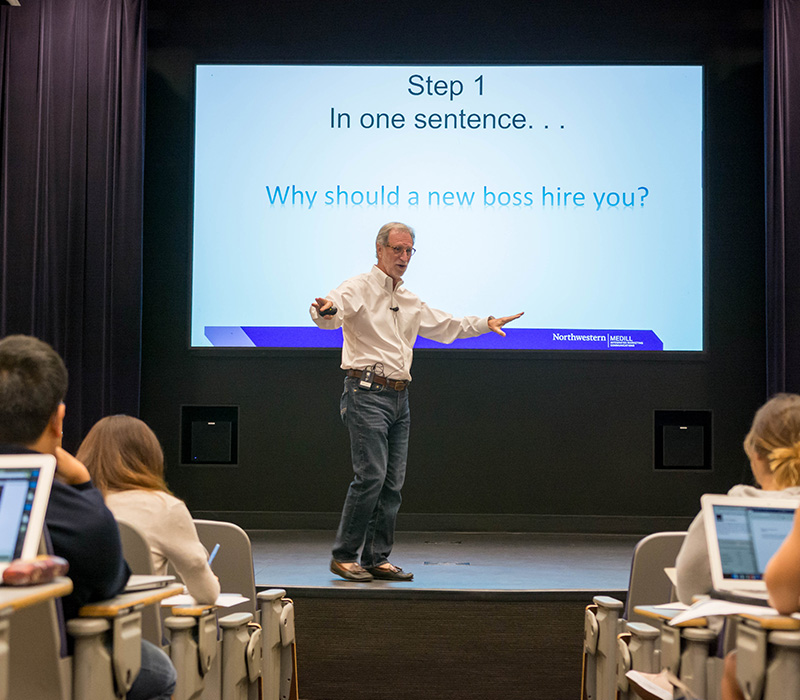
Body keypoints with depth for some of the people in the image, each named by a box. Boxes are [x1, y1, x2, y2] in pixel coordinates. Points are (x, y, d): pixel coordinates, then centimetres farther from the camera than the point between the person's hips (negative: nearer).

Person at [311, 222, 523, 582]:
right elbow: (330, 314, -24)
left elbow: (446, 326, 32)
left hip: (399, 399, 8)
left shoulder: (410, 302, 20)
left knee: (393, 482, 5)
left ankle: (377, 558, 12)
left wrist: (486, 323, 25)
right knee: (371, 475, -15)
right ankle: (343, 556, -4)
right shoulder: (359, 289, -4)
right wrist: (325, 309, -47)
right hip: (367, 394, -8)